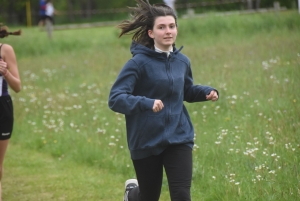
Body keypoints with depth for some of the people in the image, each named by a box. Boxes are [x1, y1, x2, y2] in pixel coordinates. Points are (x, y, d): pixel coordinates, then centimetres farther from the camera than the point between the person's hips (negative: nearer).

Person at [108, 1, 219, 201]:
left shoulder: (182, 61, 3)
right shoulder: (139, 63, -15)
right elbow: (115, 99, -21)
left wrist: (207, 92, 0)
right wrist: (146, 103, -37)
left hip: (179, 138, 3)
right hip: (146, 142, -3)